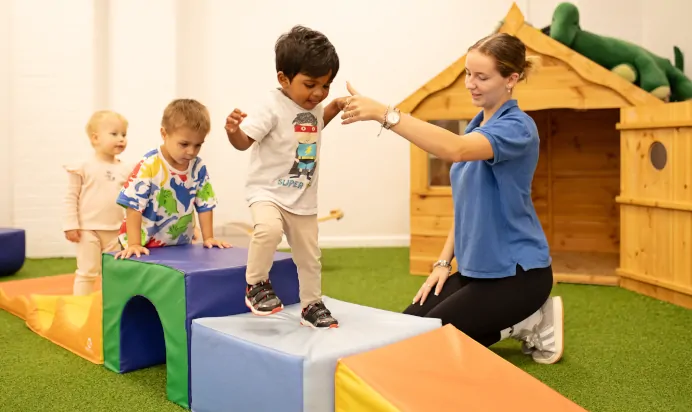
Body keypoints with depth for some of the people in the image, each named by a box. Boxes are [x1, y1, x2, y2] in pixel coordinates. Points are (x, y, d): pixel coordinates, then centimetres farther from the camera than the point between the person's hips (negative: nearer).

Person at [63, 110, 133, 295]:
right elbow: (71, 197, -6)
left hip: (116, 231, 4)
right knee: (87, 272, 2)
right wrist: (70, 225, -10)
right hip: (88, 229, -4)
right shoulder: (83, 167, -7)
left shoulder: (125, 169, 4)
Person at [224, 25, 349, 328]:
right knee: (269, 229, -35)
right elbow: (244, 141, -23)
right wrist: (233, 130, -45)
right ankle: (256, 284, -8)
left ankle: (311, 306, 34)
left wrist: (334, 107, 12)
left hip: (303, 198, 6)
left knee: (309, 256, 13)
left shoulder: (313, 106, 3)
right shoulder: (272, 107, -19)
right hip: (266, 191, -6)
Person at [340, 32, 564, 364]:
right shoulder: (477, 126, 9)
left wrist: (383, 113, -46)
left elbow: (456, 150, -40)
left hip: (517, 272, -9)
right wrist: (444, 261, 7)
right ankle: (524, 317, 14)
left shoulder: (517, 128, -18)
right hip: (477, 266, 9)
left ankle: (527, 324, 5)